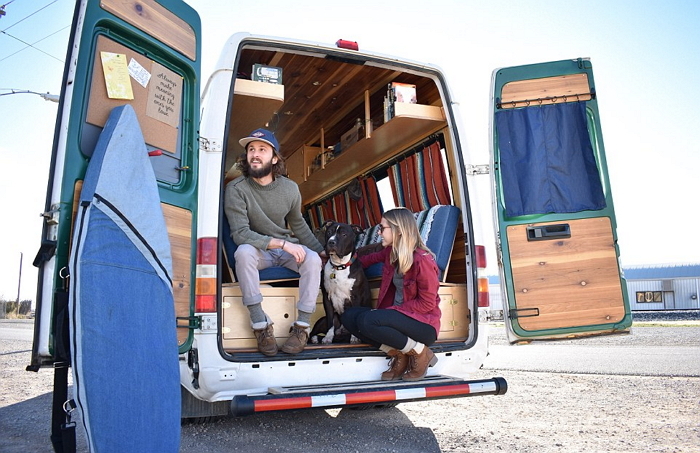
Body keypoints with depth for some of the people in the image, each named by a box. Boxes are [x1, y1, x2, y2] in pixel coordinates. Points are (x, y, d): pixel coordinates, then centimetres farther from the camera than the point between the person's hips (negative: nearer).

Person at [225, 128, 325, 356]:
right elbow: (241, 234, -24)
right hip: (258, 251, -3)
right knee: (244, 252, -35)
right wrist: (283, 244, -30)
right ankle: (260, 324, -27)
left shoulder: (290, 188, -5)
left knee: (312, 259, -26)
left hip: (288, 248, 3)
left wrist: (321, 251, 8)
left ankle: (302, 326, -16)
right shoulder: (236, 189, -17)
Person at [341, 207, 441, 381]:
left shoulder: (422, 260, -19)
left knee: (368, 321, -30)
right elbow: (372, 257, 26)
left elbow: (427, 304, -17)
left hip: (423, 324, -8)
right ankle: (399, 354, -3)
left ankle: (420, 353, -9)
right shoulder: (391, 252, 3)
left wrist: (390, 310, -19)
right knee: (349, 316, -9)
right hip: (399, 316, 8)